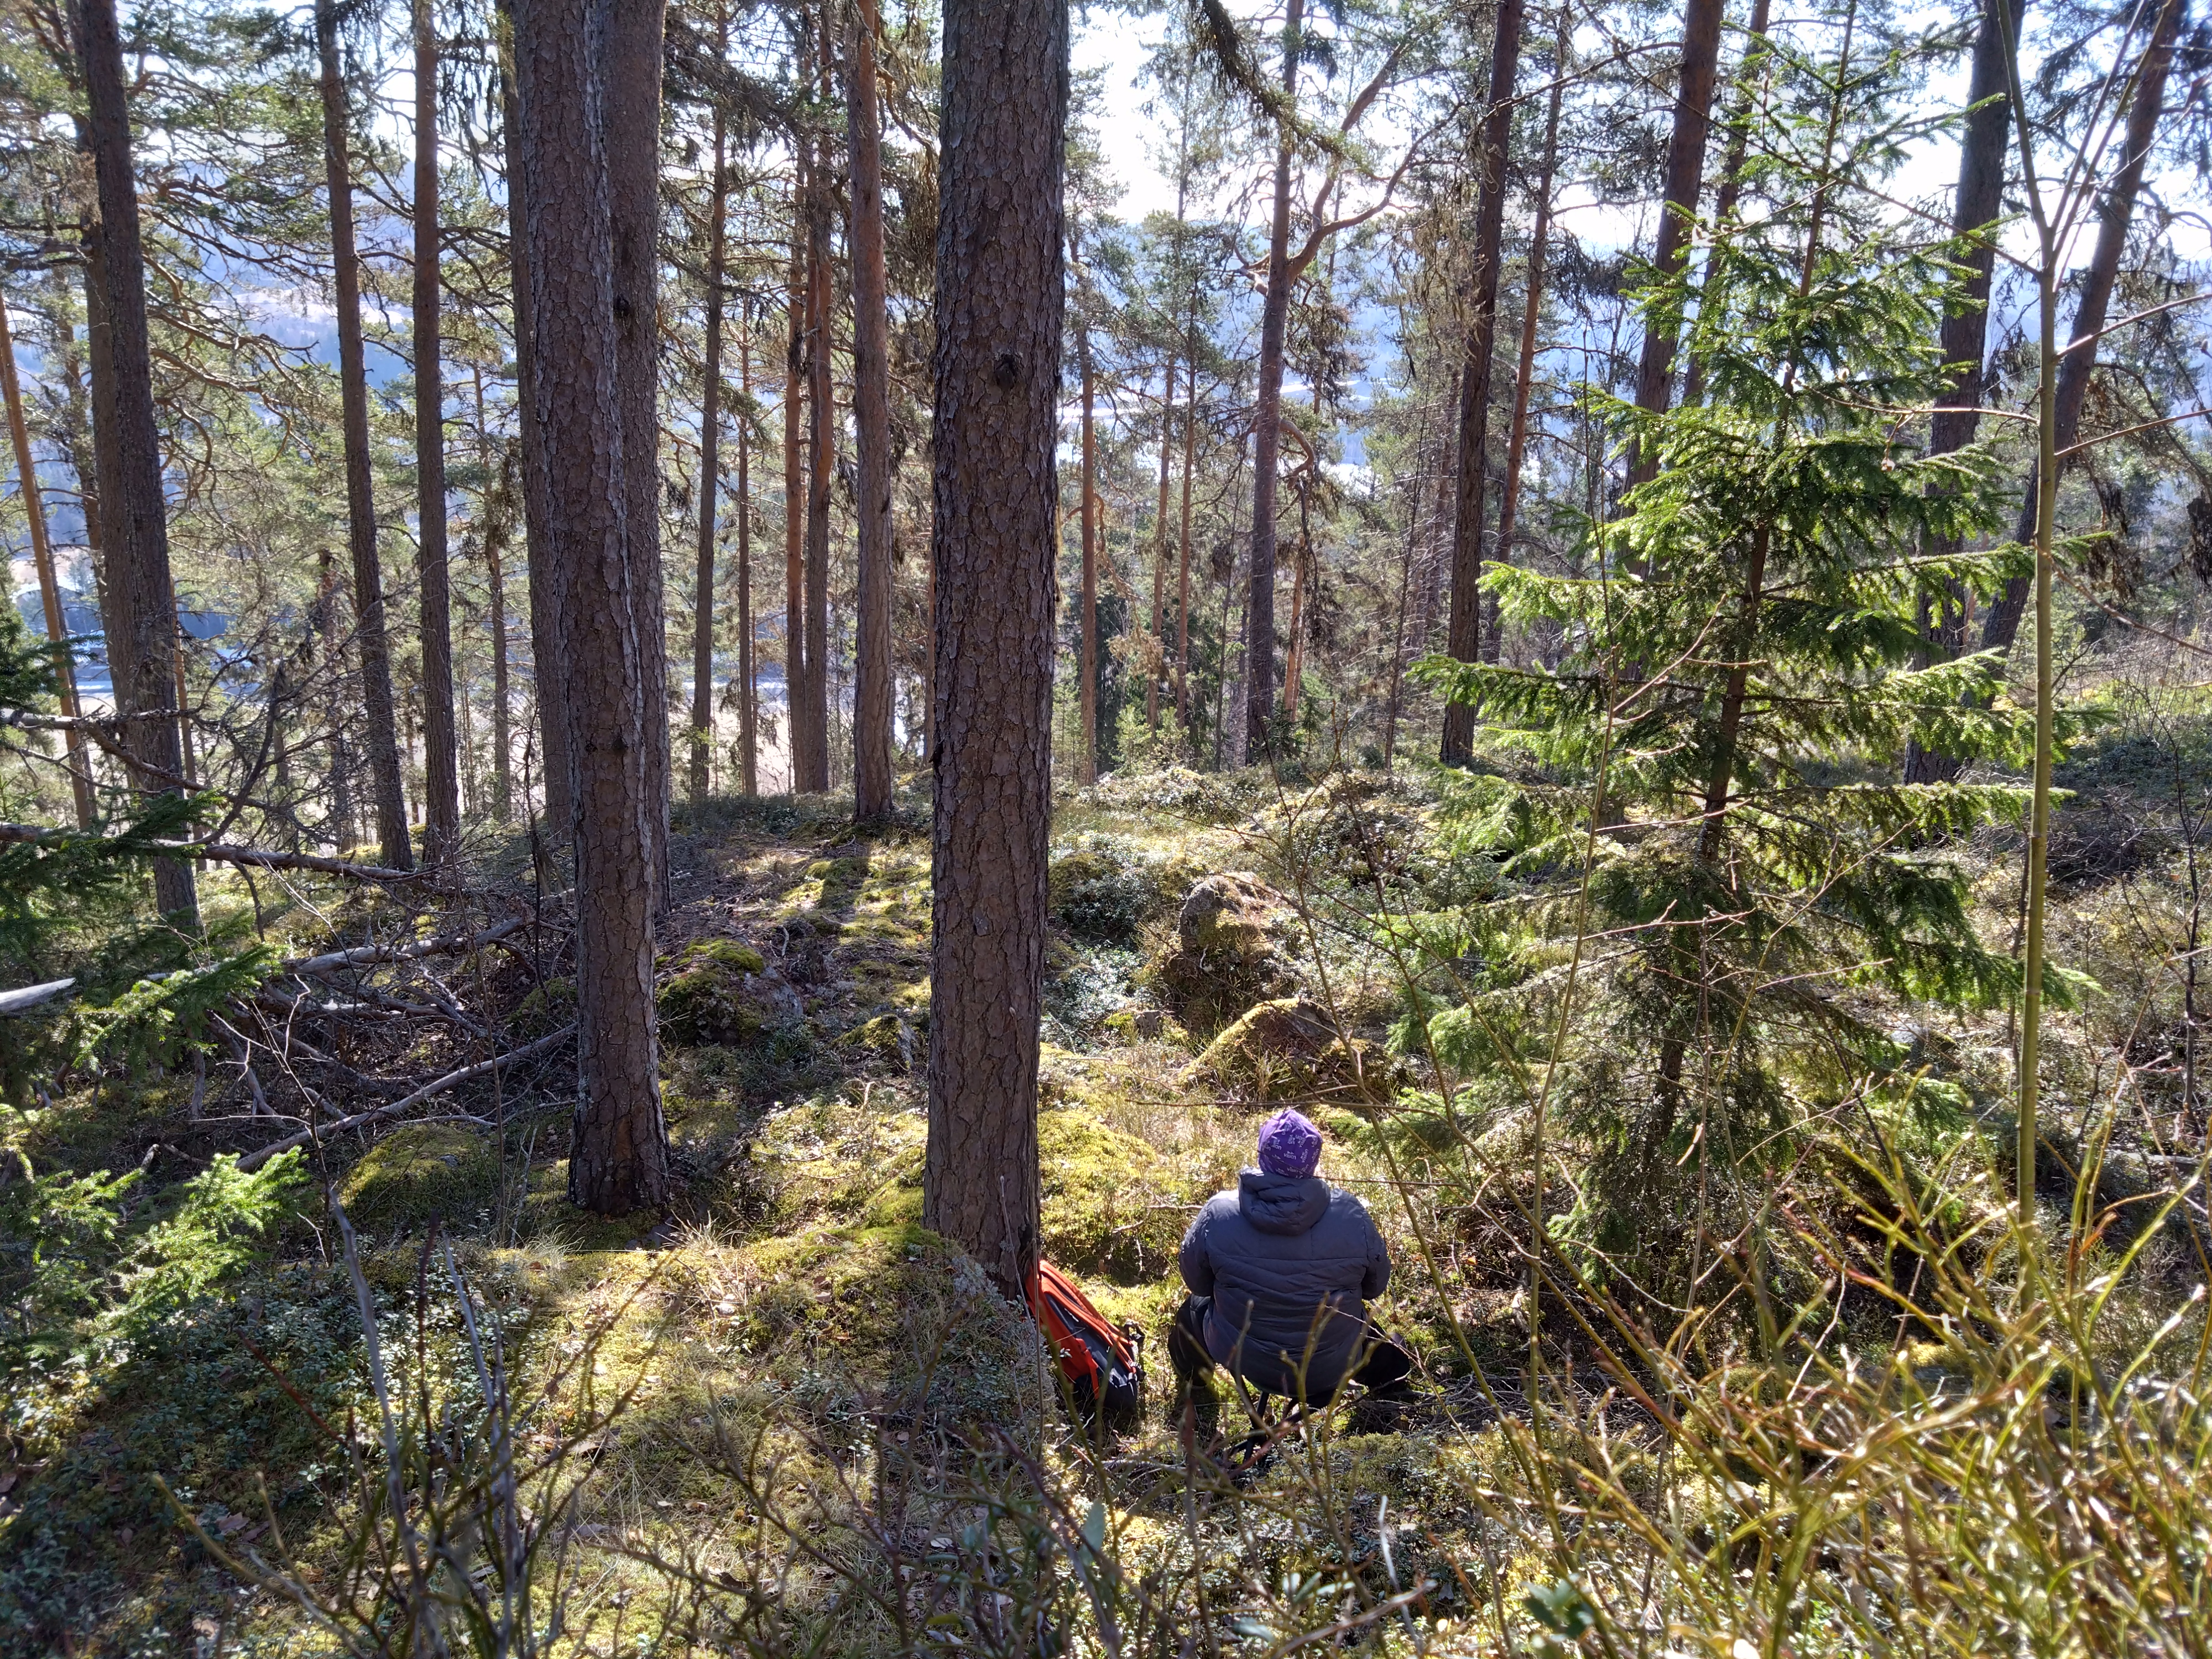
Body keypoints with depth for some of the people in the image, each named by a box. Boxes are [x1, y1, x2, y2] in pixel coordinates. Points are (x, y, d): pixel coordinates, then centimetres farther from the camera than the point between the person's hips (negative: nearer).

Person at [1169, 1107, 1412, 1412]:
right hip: (1330, 1371, 0)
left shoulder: (1218, 1214, -20)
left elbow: (1197, 1282, -3)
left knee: (1195, 1308, 31)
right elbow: (1375, 1285, -2)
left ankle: (1190, 1386, 58)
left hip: (1244, 1361, 0)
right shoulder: (1351, 1217, -20)